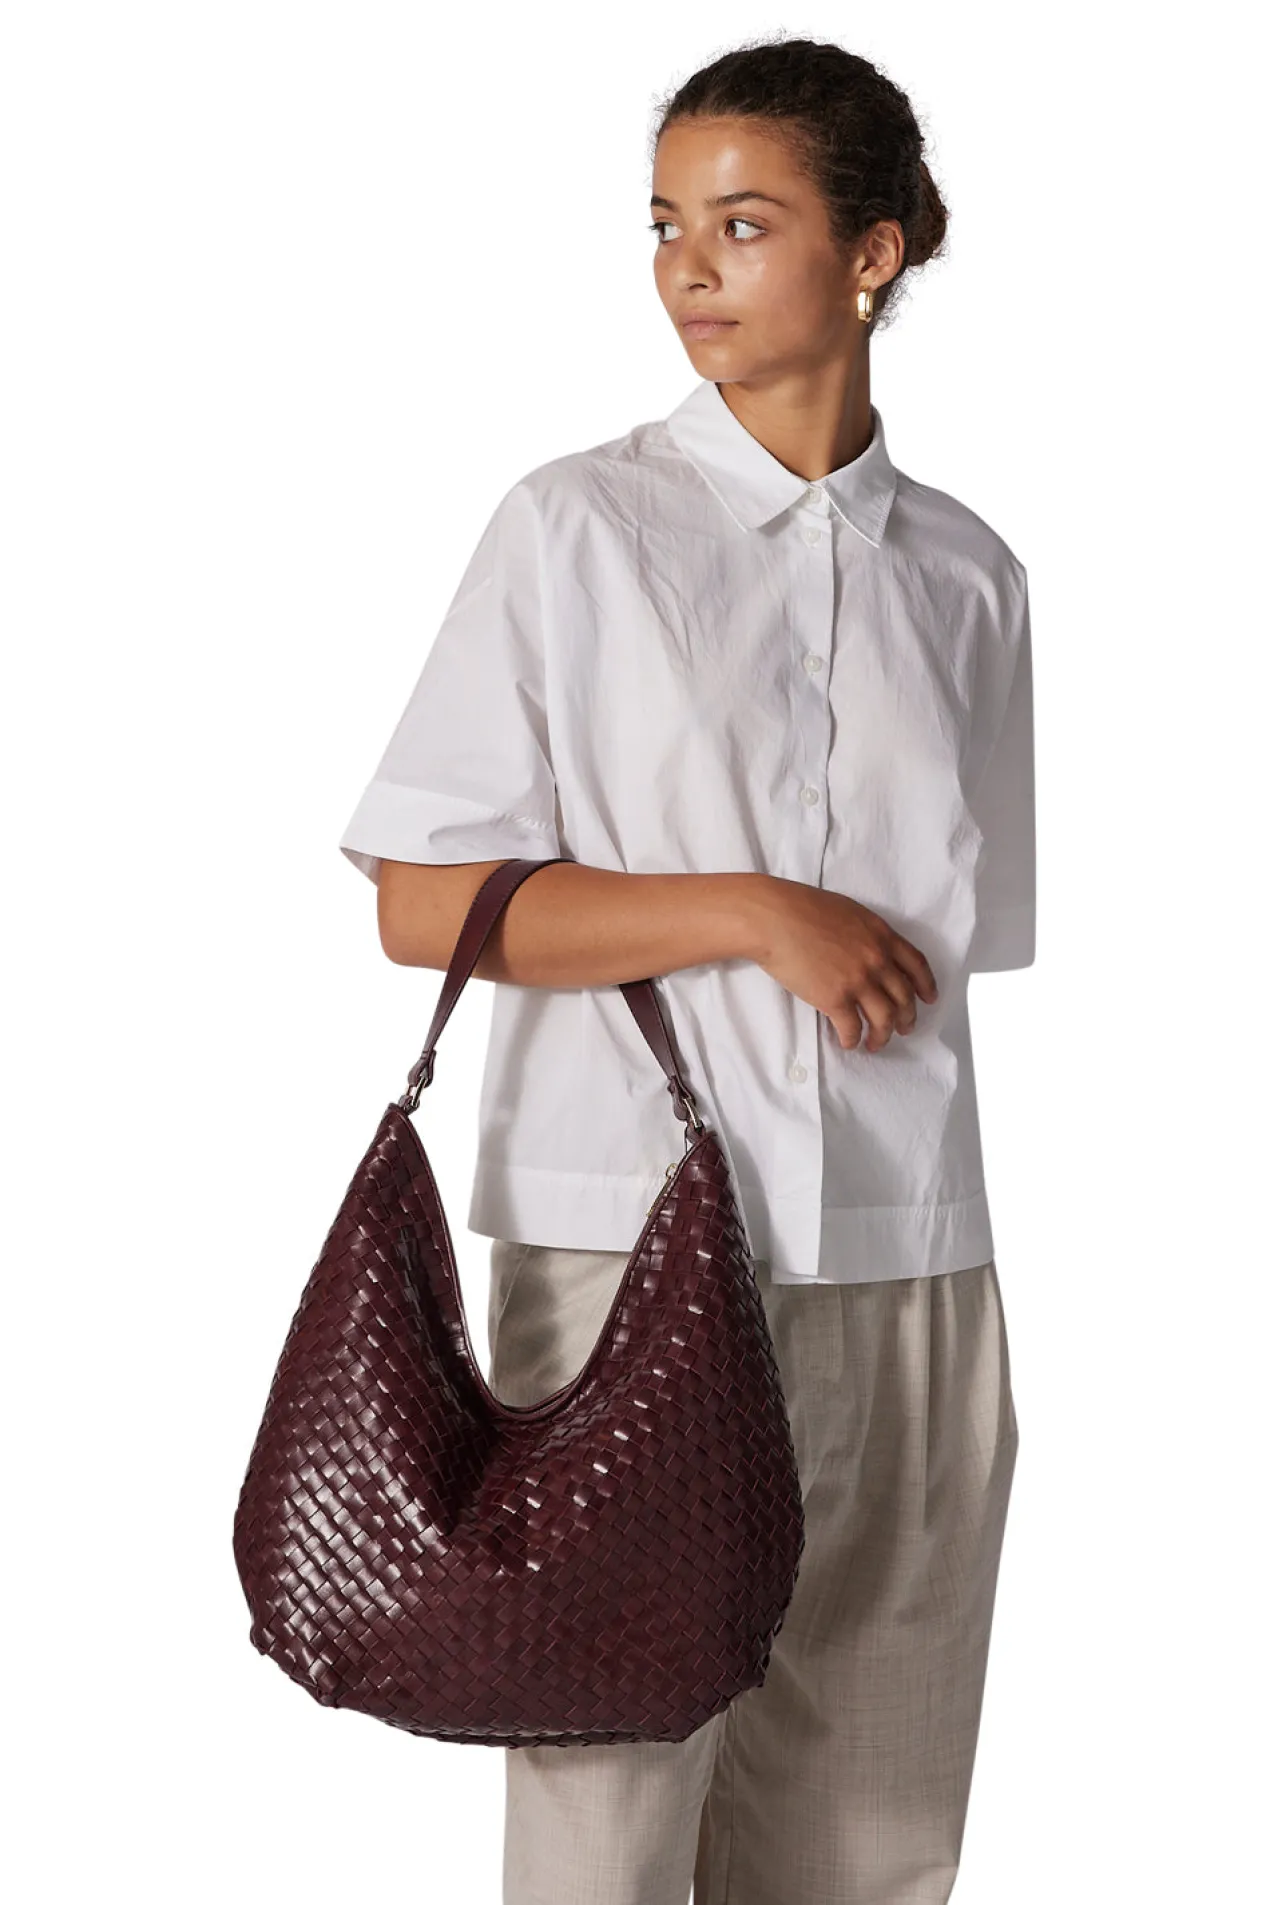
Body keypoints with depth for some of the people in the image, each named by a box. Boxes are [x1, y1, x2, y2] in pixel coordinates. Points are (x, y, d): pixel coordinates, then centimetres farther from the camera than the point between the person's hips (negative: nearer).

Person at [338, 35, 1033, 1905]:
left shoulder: (966, 576, 9)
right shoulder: (579, 527, -1)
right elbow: (425, 905, -6)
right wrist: (761, 918, -12)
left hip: (904, 1261, 3)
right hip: (630, 1249, -3)